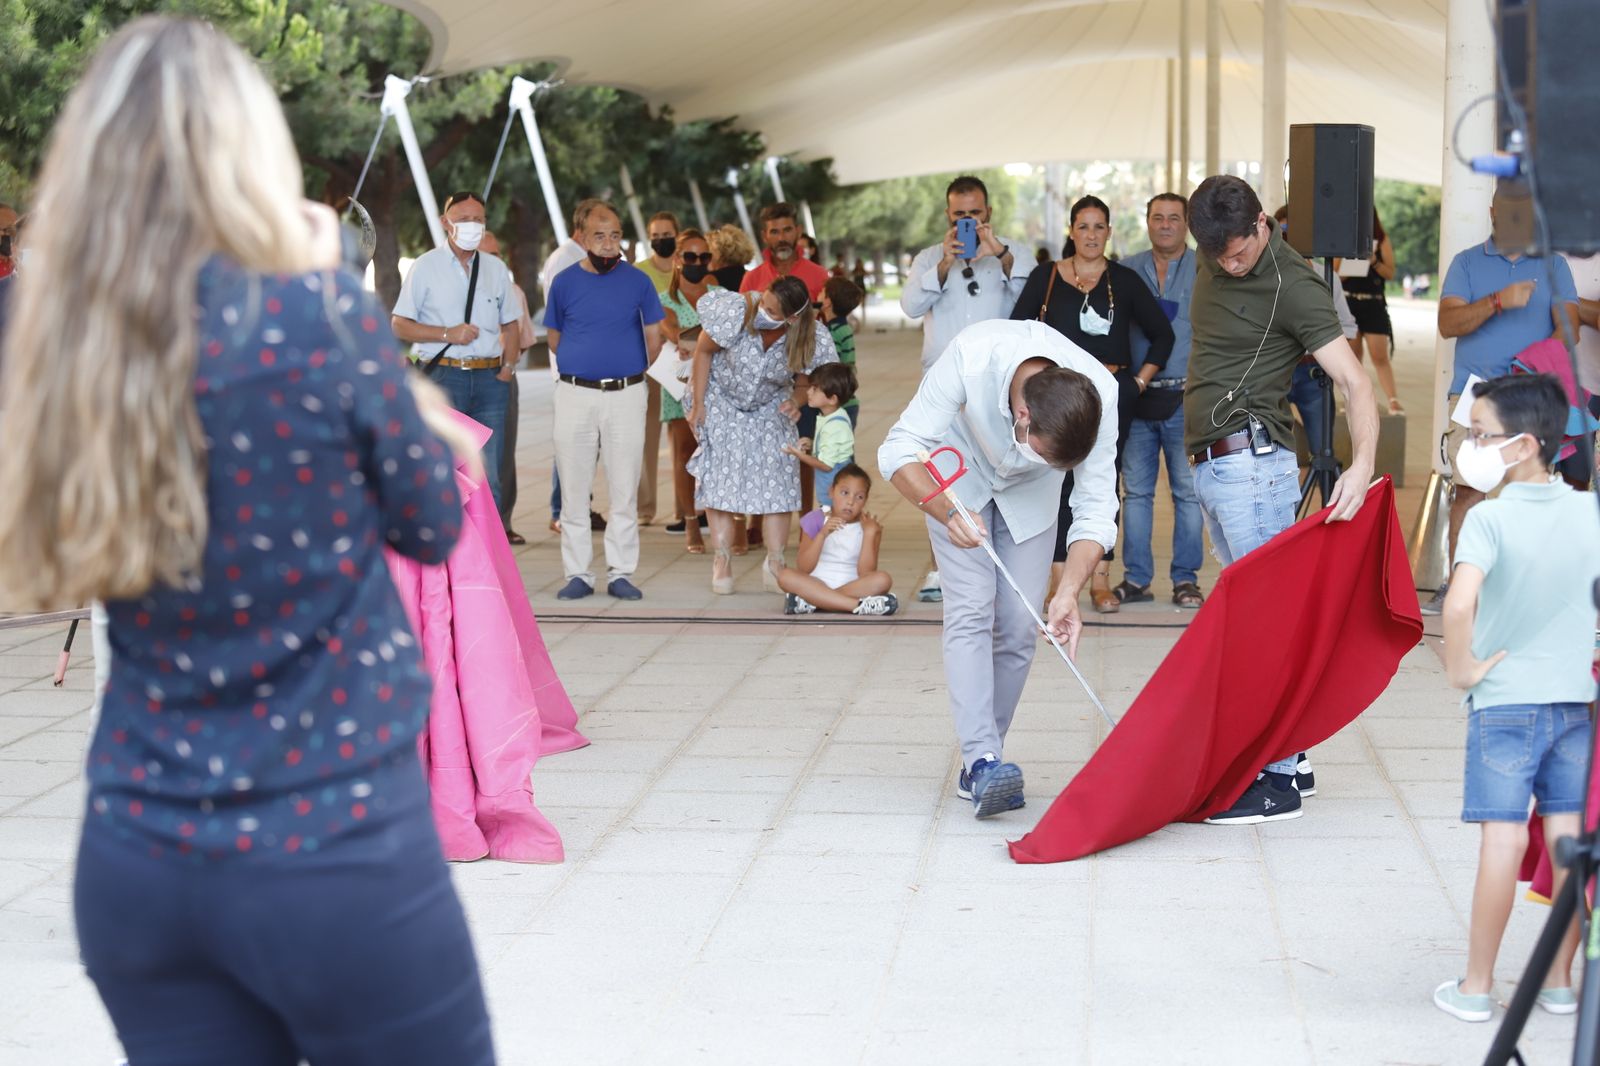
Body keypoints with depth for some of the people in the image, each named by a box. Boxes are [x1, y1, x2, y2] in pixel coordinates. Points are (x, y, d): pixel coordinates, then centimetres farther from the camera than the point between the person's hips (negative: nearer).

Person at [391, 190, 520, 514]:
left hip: (490, 377, 4)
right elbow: (399, 326, 0)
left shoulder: (496, 268, 14)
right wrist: (448, 334, -11)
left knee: (488, 478, 2)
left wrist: (508, 367, 4)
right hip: (444, 375, -3)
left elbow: (509, 324, 20)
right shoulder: (426, 266, 3)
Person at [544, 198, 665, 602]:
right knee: (573, 489, 4)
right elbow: (554, 339, 13)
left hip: (626, 394, -1)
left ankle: (621, 572, 9)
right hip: (575, 394, 1)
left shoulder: (637, 281, 0)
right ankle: (578, 573, 11)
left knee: (625, 490, 2)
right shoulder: (564, 282, 3)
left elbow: (653, 337, 10)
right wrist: (583, 362, 10)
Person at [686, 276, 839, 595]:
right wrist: (698, 404, -12)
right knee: (720, 479, -9)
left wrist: (796, 401, -32)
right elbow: (703, 351, -16)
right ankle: (721, 562, -4)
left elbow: (804, 382, -8)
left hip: (770, 410, 2)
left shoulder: (810, 339, -26)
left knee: (777, 481, -7)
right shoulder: (735, 311, -33)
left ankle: (775, 565, 0)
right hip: (722, 400, -2)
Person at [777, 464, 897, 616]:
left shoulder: (868, 526, 3)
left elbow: (866, 574, -9)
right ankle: (858, 605, -36)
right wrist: (822, 534, -19)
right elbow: (803, 569, -8)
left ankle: (811, 602, -29)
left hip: (853, 588, 1)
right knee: (785, 575, -29)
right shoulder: (815, 520, 1)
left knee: (883, 580, -28)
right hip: (815, 586, 0)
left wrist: (869, 534, -15)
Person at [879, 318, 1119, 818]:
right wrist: (948, 514, -52)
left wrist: (1069, 591, -40)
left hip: (1029, 496, 2)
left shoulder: (1100, 394, -34)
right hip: (958, 480, -2)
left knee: (1019, 626, -3)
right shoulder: (971, 358, -42)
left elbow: (1096, 507, -27)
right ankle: (982, 758, -22)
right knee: (971, 612, -17)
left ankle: (980, 767, 7)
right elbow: (899, 451, -35)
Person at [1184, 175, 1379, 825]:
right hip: (1212, 465, 8)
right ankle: (1288, 759, 15)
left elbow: (1353, 381, -19)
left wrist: (1362, 462, -34)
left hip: (1250, 461, -8)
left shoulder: (1295, 288, -13)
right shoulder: (1213, 260, 10)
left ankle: (1276, 781, -9)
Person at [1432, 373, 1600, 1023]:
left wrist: (1460, 668, -17)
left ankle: (1477, 986, 9)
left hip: (1504, 701, -4)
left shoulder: (1489, 518, -16)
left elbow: (1459, 602, -32)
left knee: (1502, 842, -1)